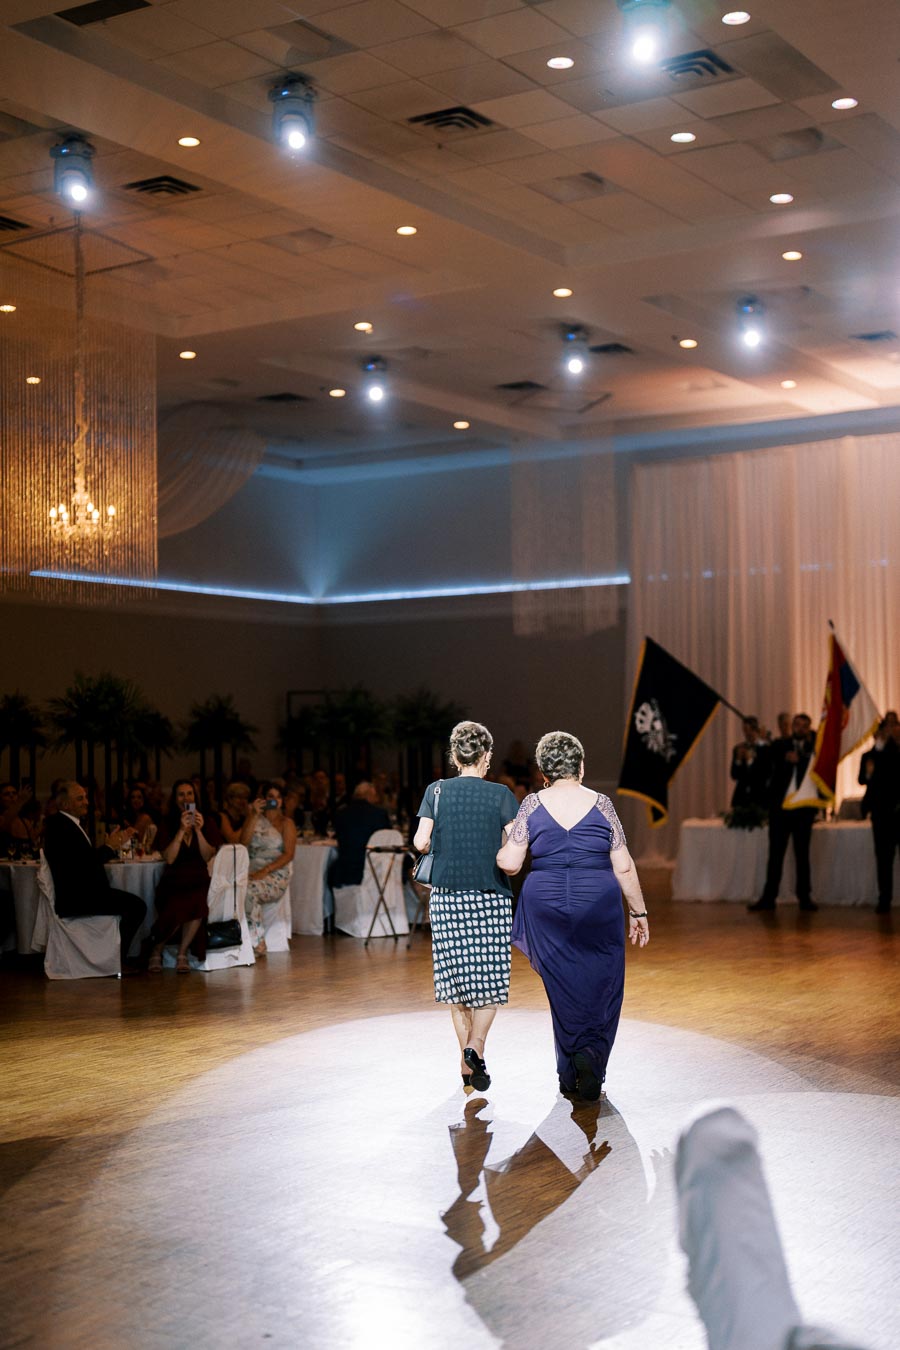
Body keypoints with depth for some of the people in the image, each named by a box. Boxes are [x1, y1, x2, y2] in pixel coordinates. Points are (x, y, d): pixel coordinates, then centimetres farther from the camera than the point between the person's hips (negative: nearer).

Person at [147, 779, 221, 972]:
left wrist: (198, 830, -13)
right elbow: (168, 858, -7)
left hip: (198, 882, 1)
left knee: (197, 905, -33)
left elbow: (207, 856, -2)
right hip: (173, 882, -1)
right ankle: (156, 951, -3)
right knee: (177, 909, -32)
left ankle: (182, 954, -11)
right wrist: (182, 830, -14)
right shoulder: (167, 824, 6)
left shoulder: (207, 823, 10)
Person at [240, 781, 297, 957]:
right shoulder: (254, 819, 21)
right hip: (252, 873, 3)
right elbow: (243, 843, 3)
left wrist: (265, 871, -16)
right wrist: (254, 815, -2)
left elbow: (289, 855, -3)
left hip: (276, 877, -3)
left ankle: (258, 944, -26)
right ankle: (257, 943, -29)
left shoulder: (286, 824, 11)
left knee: (248, 890, -36)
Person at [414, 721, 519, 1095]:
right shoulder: (500, 794, -3)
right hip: (491, 897, -2)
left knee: (456, 980, 9)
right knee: (490, 978, 6)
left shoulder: (437, 791, 1)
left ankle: (468, 1067, 12)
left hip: (447, 897, 2)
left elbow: (420, 842, -6)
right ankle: (475, 1046, -15)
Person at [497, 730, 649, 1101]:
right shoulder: (601, 804, -2)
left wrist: (499, 852, 17)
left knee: (563, 990, 12)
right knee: (601, 987, 9)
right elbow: (624, 867, -1)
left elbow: (510, 863, -5)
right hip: (599, 905, -1)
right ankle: (590, 1055, -11)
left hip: (546, 906, 2)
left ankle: (570, 1074, 15)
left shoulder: (532, 805, -1)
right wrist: (638, 912, 8)